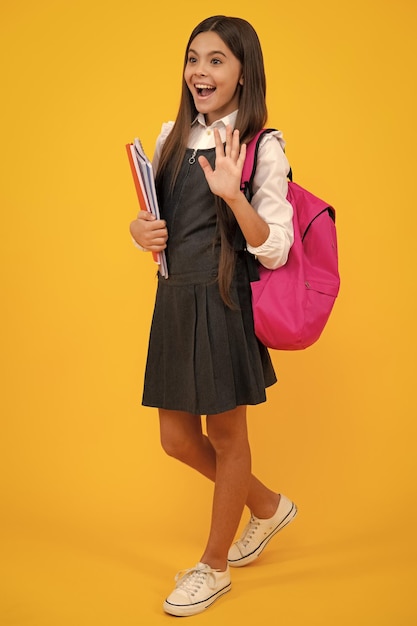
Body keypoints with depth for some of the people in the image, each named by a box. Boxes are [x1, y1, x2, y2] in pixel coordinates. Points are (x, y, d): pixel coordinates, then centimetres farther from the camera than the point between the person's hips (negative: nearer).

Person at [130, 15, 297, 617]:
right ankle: (267, 505, 40)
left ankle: (214, 566, 29)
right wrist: (140, 229, -5)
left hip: (226, 302, -7)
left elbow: (275, 250, -14)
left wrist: (232, 193, -28)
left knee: (226, 436, 8)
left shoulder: (262, 148, -8)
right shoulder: (172, 137, 10)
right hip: (174, 299, 7)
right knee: (177, 438, 14)